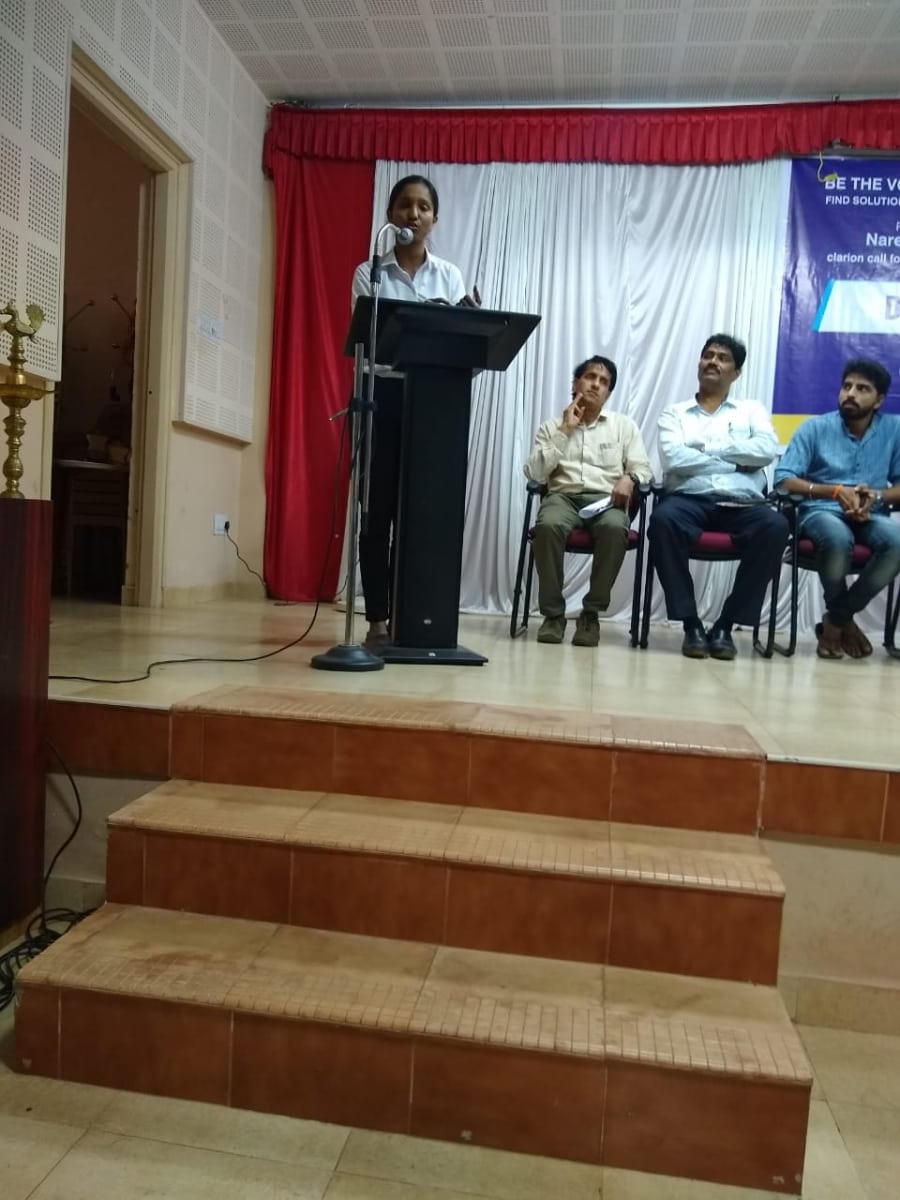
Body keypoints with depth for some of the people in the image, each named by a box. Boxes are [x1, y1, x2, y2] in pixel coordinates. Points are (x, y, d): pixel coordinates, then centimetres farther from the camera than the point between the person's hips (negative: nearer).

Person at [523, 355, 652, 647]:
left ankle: (591, 612, -22)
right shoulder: (552, 426, 15)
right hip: (563, 496, 0)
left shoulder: (624, 425, 18)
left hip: (606, 498, 0)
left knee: (615, 528, -37)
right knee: (548, 525, -37)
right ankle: (553, 612, -21)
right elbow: (535, 474, 2)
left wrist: (629, 479, -15)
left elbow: (643, 469, 10)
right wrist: (565, 431, -1)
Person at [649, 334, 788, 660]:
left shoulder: (751, 410, 23)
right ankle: (691, 624, -23)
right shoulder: (675, 413, 18)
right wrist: (736, 462, -1)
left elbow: (767, 450, 0)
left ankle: (726, 625, -19)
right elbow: (674, 459, -3)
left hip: (742, 504, 1)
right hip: (690, 499, -1)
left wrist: (707, 447, -3)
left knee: (775, 526, -32)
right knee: (663, 519, -36)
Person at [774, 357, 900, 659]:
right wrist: (836, 491, -18)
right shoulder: (815, 427, 2)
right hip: (821, 511, -2)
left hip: (870, 515, 2)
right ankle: (843, 619, -8)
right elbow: (783, 479, -6)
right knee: (838, 538, -38)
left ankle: (836, 618, -11)